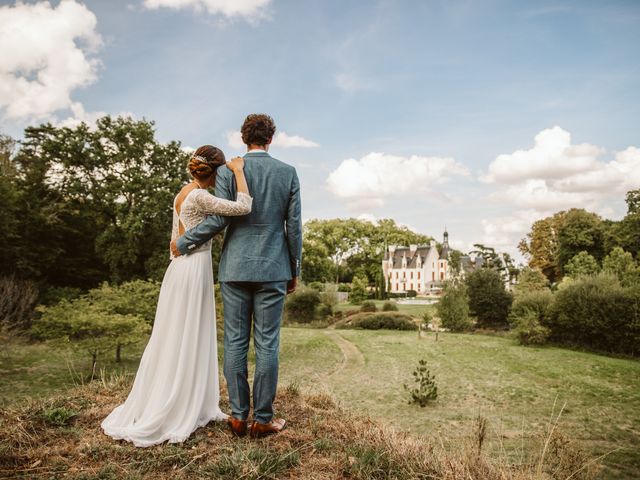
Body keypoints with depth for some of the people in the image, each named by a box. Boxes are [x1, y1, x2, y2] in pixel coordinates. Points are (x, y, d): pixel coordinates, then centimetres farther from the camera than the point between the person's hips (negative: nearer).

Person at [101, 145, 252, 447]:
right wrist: (238, 171, -14)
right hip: (194, 269, -9)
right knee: (185, 341, 0)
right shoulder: (199, 197, -16)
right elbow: (243, 208, -25)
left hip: (181, 267, 9)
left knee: (176, 340, 14)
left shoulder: (184, 193, 11)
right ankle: (168, 417, 10)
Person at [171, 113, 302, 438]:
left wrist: (183, 243, 8)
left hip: (235, 268, 0)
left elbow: (218, 220, -7)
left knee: (235, 342, 8)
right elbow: (294, 225, 2)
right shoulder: (288, 173, 2)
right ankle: (262, 419, 13)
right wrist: (295, 271, 10)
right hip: (273, 269, 0)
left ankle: (238, 416, 16)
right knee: (266, 344, 5)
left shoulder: (228, 172, 0)